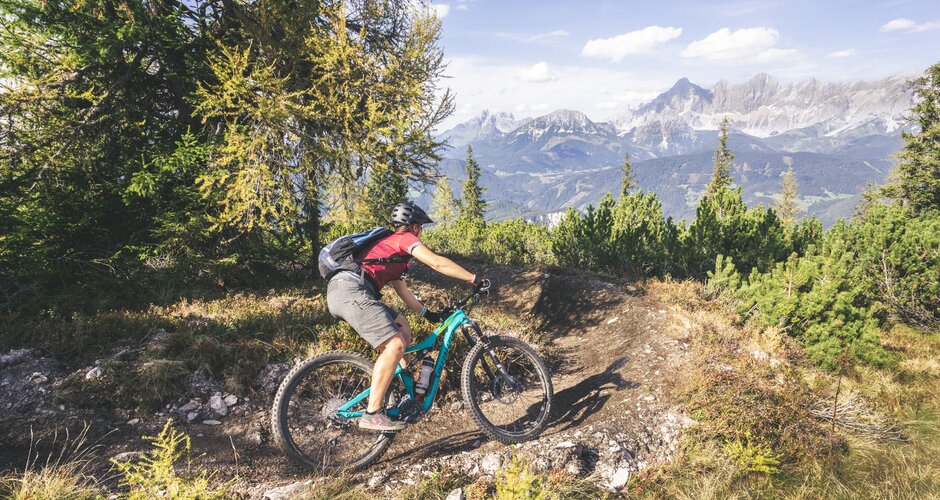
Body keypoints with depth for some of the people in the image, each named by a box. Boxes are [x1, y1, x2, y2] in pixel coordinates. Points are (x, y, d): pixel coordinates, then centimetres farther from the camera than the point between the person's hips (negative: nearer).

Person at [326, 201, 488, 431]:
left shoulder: (390, 245, 33)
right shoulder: (405, 238, 5)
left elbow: (403, 291, 36)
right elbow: (437, 263, -8)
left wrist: (428, 314, 38)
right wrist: (474, 279, -1)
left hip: (340, 291, 10)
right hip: (351, 290, -10)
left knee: (401, 326, 18)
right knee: (395, 345, -16)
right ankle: (372, 414, -13)